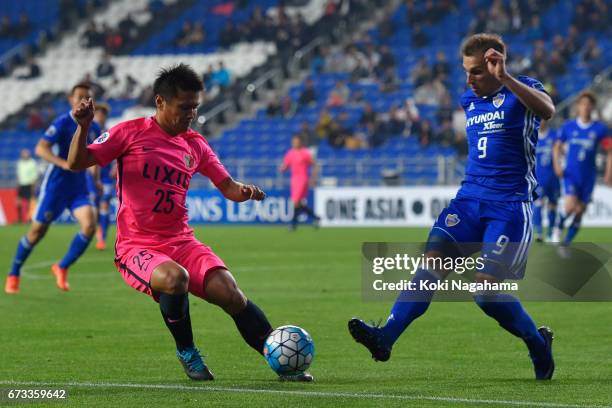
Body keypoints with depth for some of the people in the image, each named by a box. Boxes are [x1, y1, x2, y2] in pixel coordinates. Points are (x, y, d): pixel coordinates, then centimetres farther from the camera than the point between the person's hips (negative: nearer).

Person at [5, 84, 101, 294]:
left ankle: (62, 268, 2)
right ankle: (13, 275, 23)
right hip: (55, 185, -5)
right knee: (37, 231, 3)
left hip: (78, 186, 5)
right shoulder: (62, 123, -13)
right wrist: (63, 164, -33)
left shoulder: (93, 129, 5)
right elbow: (41, 149, -23)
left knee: (89, 225, -17)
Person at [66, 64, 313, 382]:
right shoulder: (131, 133, -2)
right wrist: (83, 127, -20)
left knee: (230, 293, -18)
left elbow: (227, 187, 15)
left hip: (182, 243, 4)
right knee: (175, 277, -36)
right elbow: (77, 163, -3)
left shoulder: (195, 145, 11)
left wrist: (243, 191, -8)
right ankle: (187, 353, -10)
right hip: (137, 247, -4)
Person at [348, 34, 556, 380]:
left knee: (487, 292, -12)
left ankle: (539, 344, 14)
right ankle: (385, 339, -26)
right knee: (432, 263, -15)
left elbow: (547, 110, -31)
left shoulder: (522, 91, -6)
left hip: (511, 206, -6)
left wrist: (505, 78, -40)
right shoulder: (470, 100, 15)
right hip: (470, 198, 6)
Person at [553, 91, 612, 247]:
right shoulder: (568, 126, 0)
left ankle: (565, 244, 14)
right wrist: (557, 164, -2)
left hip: (588, 176, 1)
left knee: (580, 211, 2)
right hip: (570, 174, -1)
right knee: (570, 206, -20)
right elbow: (557, 146, 13)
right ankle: (560, 226, 11)